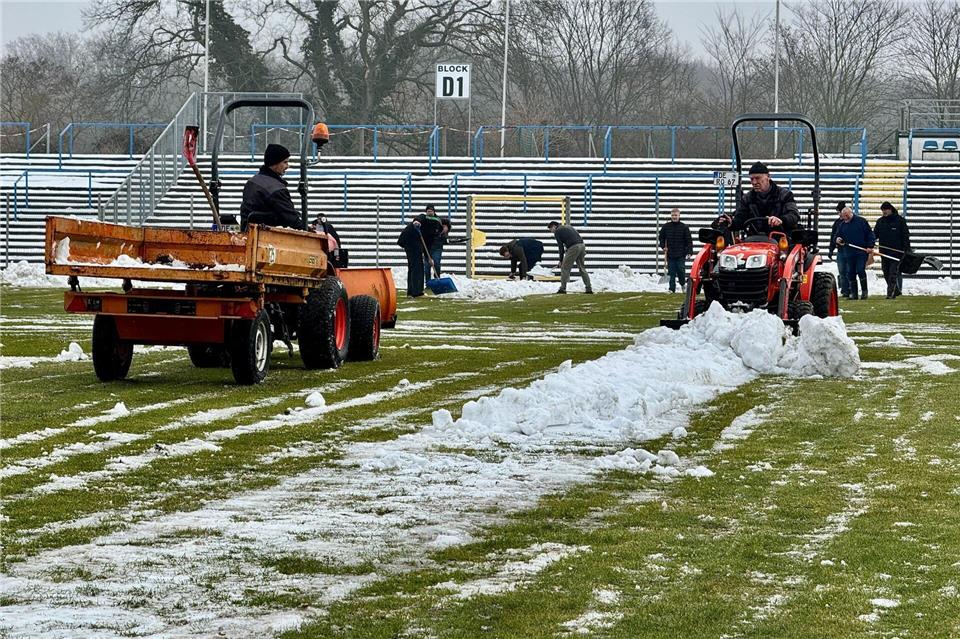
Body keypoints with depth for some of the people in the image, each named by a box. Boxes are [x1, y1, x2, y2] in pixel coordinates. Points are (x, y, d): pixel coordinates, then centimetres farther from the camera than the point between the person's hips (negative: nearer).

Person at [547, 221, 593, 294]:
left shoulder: (557, 231, 5)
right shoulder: (568, 226, 27)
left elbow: (561, 246, 3)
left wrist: (561, 260, 9)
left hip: (573, 248, -7)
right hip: (582, 245, 7)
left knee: (565, 268, 1)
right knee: (582, 268, 15)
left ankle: (563, 288, -1)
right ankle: (589, 288, 12)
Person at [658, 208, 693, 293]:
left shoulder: (684, 227, -1)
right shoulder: (666, 227, 5)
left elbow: (689, 240, 0)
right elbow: (661, 237, 18)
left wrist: (689, 251, -8)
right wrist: (663, 246, 3)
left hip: (681, 254, -2)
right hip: (670, 254, 2)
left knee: (681, 270, -1)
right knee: (671, 273, 1)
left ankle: (683, 284, 25)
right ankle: (672, 289, 6)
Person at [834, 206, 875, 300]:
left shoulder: (861, 221, 0)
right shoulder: (842, 225, 12)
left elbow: (870, 234, 1)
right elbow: (838, 236, 20)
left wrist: (870, 246, -9)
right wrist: (838, 240, -5)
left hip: (862, 252, -4)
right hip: (849, 253, 4)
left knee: (860, 270, -12)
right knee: (851, 273, 4)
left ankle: (864, 291, 1)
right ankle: (853, 293, 11)